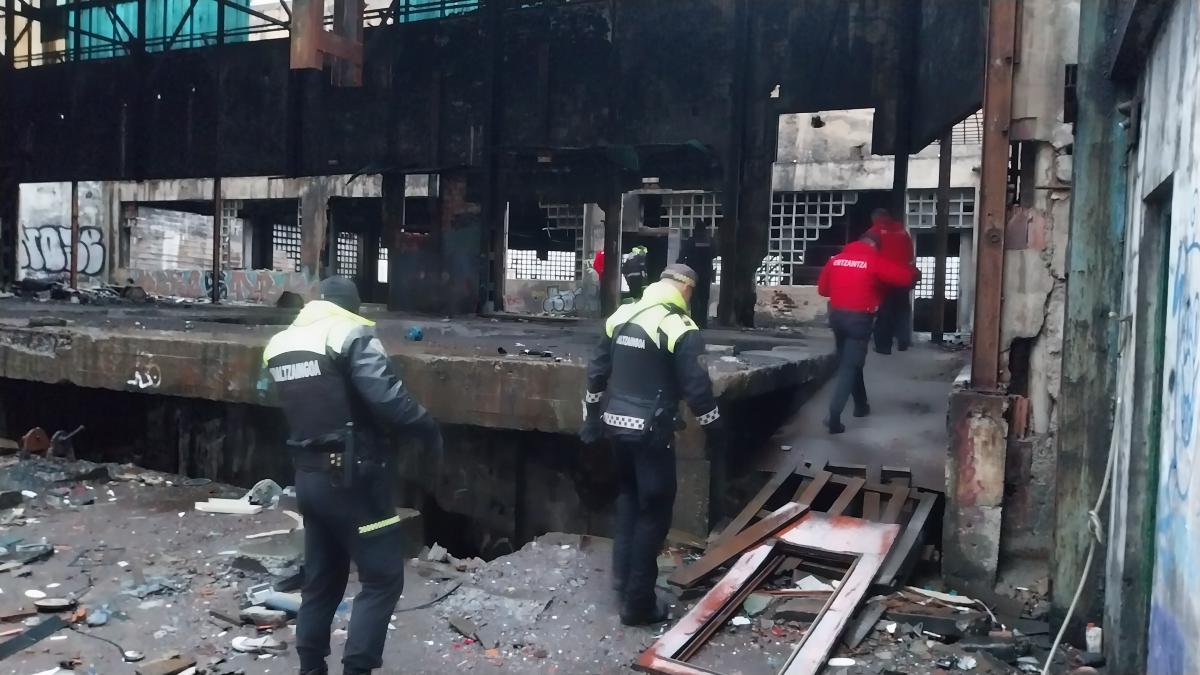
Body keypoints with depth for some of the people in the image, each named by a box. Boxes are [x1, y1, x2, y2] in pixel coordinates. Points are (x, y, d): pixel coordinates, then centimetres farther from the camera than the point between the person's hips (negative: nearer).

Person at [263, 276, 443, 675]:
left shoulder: (278, 345, 10)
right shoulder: (351, 336, -13)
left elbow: (296, 407, 13)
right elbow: (387, 398, -22)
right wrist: (429, 430, -9)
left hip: (308, 477, 8)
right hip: (352, 477, -7)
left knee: (320, 579, 20)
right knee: (382, 579, 2)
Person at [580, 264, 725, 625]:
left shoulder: (620, 317, 7)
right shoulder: (680, 329, -12)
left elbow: (597, 371, 12)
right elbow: (697, 388, -13)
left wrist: (591, 416, 22)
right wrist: (715, 431, -2)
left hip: (616, 423, 7)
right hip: (651, 430, -6)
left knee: (628, 493, 27)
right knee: (654, 509, 4)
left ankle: (623, 571, 30)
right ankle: (638, 601, 9)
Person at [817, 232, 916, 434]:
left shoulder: (837, 258, 8)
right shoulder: (874, 260, -5)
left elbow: (822, 288, 13)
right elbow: (904, 277, -4)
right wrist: (911, 270, 18)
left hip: (837, 315, 5)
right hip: (859, 318, -5)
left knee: (848, 362, 21)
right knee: (850, 366, -4)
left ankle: (861, 405, 35)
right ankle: (834, 416, -14)